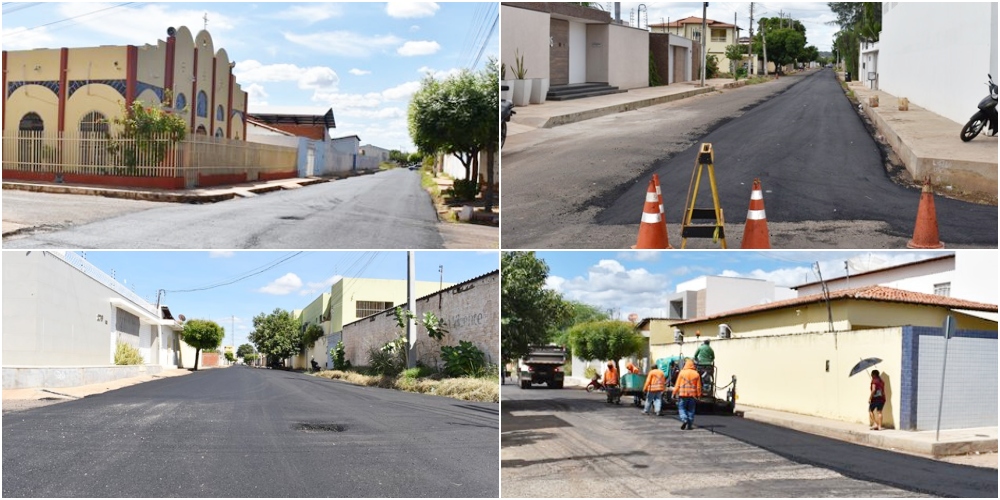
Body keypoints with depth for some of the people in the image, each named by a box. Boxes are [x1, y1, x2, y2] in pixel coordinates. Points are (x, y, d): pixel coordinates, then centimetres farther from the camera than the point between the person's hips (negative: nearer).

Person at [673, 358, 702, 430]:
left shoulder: (682, 372, -4)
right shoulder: (696, 374, 2)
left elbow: (677, 385, -3)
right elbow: (698, 386, 3)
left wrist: (674, 393, 3)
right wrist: (698, 395, 10)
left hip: (683, 394, -2)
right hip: (692, 395, 2)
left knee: (681, 408, 7)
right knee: (691, 410, 9)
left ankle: (684, 419, -16)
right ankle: (689, 425, 7)